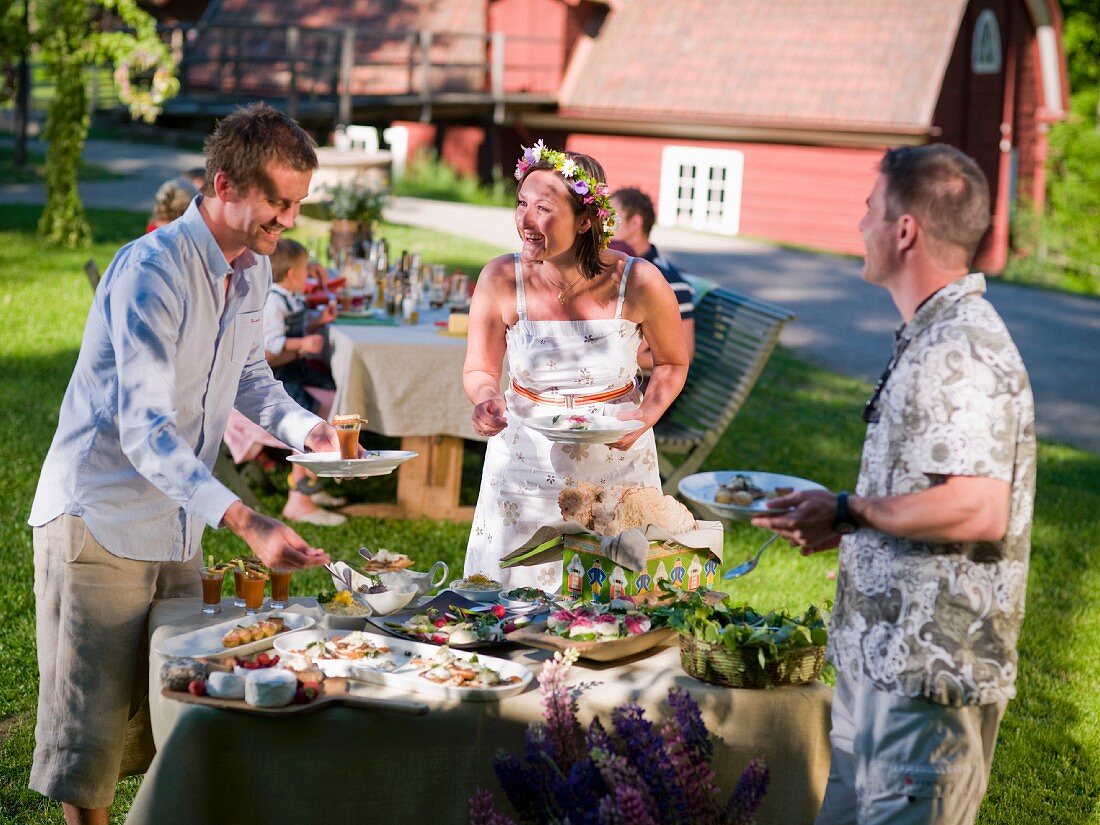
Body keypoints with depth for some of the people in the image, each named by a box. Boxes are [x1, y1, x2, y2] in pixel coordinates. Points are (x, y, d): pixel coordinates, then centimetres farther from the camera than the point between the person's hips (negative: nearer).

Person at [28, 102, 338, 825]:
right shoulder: (152, 270, -23)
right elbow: (144, 429, -31)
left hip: (179, 524, 8)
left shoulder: (254, 271, 4)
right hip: (100, 522, -8)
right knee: (92, 718, 0)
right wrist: (247, 523, -40)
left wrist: (304, 426, -1)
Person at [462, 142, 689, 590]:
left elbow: (673, 363, 4)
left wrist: (645, 417, -11)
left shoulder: (638, 283, -14)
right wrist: (487, 399, -20)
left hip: (616, 464, 0)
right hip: (525, 463, 1)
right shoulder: (500, 279, -12)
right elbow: (479, 370, 1)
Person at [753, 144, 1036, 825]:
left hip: (929, 668, -10)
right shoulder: (932, 338, 14)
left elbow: (977, 509, -30)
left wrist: (850, 512, -18)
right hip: (886, 653, 10)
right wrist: (840, 524, 12)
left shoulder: (960, 352, -21)